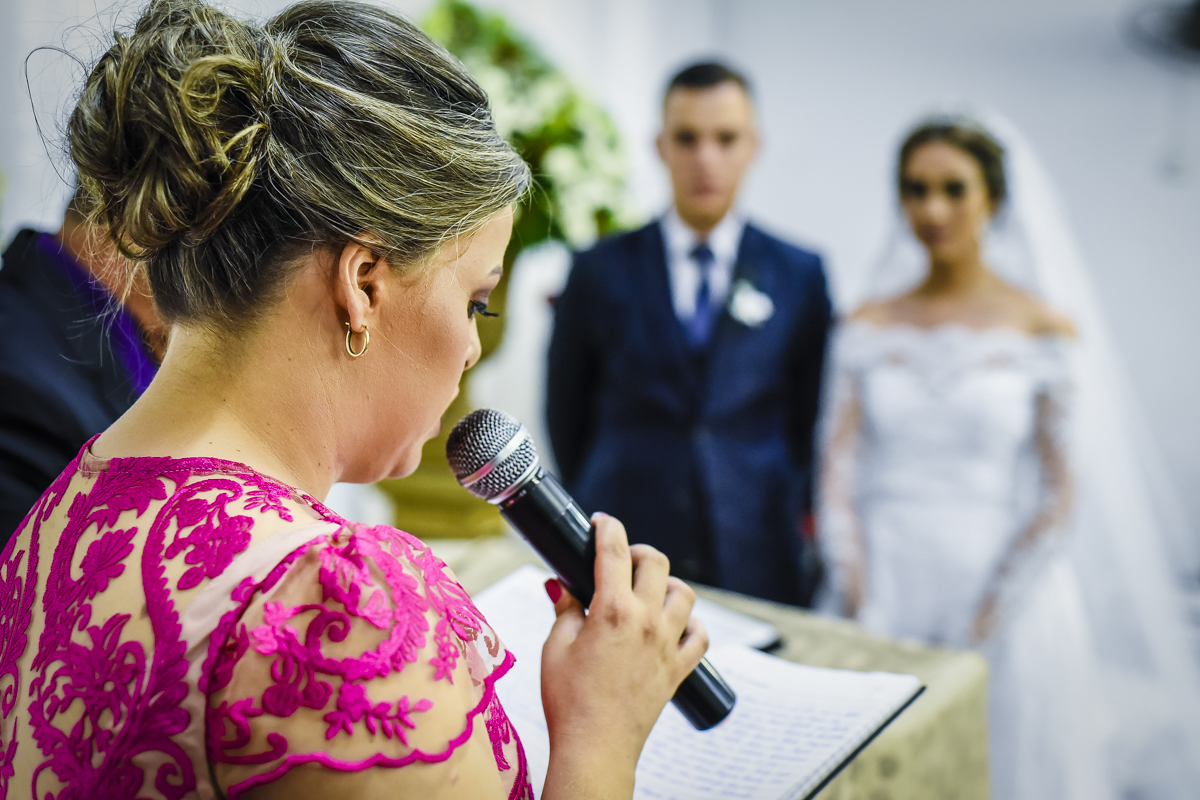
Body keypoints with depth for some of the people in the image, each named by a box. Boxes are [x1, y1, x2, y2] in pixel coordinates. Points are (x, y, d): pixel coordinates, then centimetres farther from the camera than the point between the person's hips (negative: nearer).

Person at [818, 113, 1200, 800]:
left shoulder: (1047, 328, -2)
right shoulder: (870, 325, 5)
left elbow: (1063, 497, -5)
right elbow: (839, 468, 1)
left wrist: (988, 614, -12)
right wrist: (857, 594, -9)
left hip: (1000, 591, -2)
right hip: (883, 588, 2)